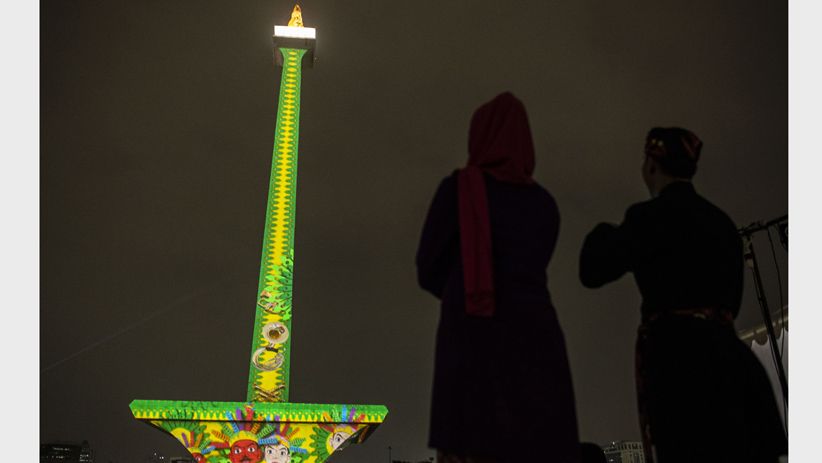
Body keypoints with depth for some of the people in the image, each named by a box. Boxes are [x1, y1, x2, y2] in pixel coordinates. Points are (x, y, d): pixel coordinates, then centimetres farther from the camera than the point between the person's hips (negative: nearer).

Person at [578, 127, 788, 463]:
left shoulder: (650, 215, -6)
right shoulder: (721, 220, 18)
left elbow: (593, 272, -6)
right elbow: (731, 299, 21)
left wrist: (602, 234, 13)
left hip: (677, 355, -7)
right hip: (725, 353, 8)